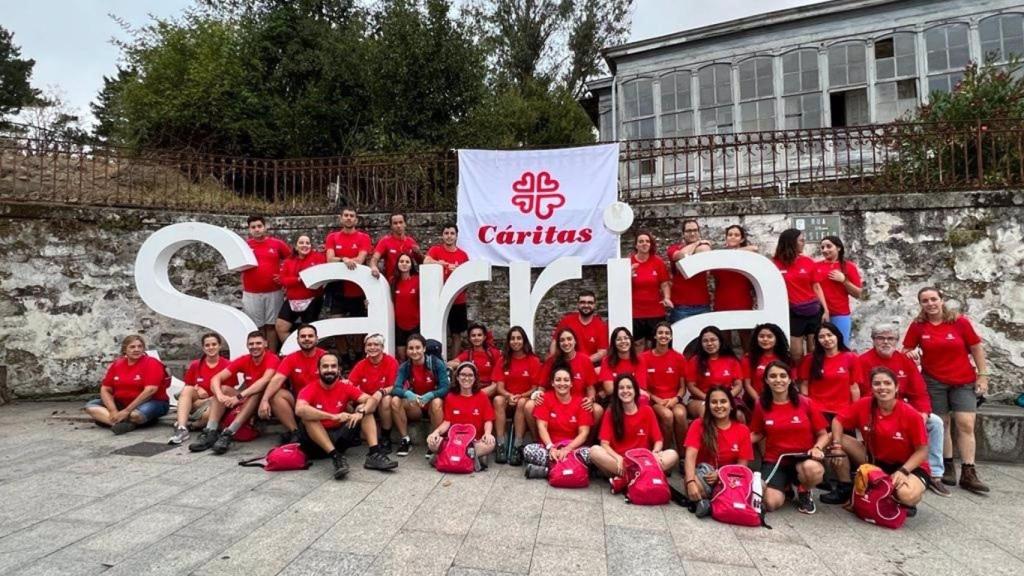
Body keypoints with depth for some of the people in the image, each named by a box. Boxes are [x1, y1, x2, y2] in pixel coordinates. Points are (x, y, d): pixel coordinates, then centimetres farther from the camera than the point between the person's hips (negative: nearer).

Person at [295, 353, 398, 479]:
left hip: (341, 435, 3)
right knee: (308, 416, -29)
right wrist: (333, 416, -39)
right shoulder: (309, 390, -12)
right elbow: (300, 410, -33)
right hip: (317, 440, -3)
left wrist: (361, 412, -34)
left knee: (365, 409, -9)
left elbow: (370, 400, -11)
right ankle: (336, 457, -36)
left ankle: (374, 454, -25)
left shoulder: (345, 387, -1)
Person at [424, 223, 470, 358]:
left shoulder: (463, 255, 6)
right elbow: (426, 262, -21)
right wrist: (445, 264, -18)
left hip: (458, 301, 3)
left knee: (457, 334, 9)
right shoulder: (435, 250, -1)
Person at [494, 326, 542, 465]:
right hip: (507, 398, 2)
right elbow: (500, 387, -3)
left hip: (526, 398, -2)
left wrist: (520, 396, -21)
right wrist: (509, 396, -23)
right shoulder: (504, 360, 4)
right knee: (498, 399, -31)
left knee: (522, 403, -36)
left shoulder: (534, 360, -5)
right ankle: (501, 445, -31)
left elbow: (535, 388, -6)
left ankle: (517, 447, -32)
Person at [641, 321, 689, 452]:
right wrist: (657, 400, -11)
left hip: (674, 400, 2)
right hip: (654, 400, -1)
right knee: (667, 415, -32)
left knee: (680, 414, -32)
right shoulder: (645, 358, -2)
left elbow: (683, 387, 7)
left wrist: (675, 399, -12)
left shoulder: (679, 358, 3)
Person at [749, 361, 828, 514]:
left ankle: (804, 492, 0)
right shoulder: (761, 405, 0)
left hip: (803, 459, -1)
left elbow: (823, 434, 4)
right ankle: (785, 486, 17)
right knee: (771, 503, -22)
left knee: (813, 469, -39)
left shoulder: (805, 403, -4)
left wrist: (817, 448, -18)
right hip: (774, 461, 1)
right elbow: (756, 434, 13)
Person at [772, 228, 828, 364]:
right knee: (797, 355, 4)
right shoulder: (775, 263, -6)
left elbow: (817, 287, 6)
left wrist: (826, 310, 1)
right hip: (793, 313, -2)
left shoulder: (807, 261, 2)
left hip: (814, 311, 2)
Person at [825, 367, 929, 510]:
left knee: (906, 496, -35)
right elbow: (838, 421, -5)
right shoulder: (864, 405, -15)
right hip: (874, 460, 4)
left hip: (909, 466, -4)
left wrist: (903, 471, -26)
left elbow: (922, 451, -13)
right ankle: (846, 490, 4)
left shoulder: (911, 414, -22)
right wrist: (836, 446, -21)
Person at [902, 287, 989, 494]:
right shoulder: (917, 325, -6)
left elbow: (976, 348, -1)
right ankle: (948, 467, 19)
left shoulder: (960, 321, -7)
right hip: (934, 382, 0)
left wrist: (982, 376, -2)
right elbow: (906, 351, 3)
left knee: (966, 424, -4)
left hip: (964, 381, 0)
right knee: (941, 424, 8)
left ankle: (968, 473, 1)